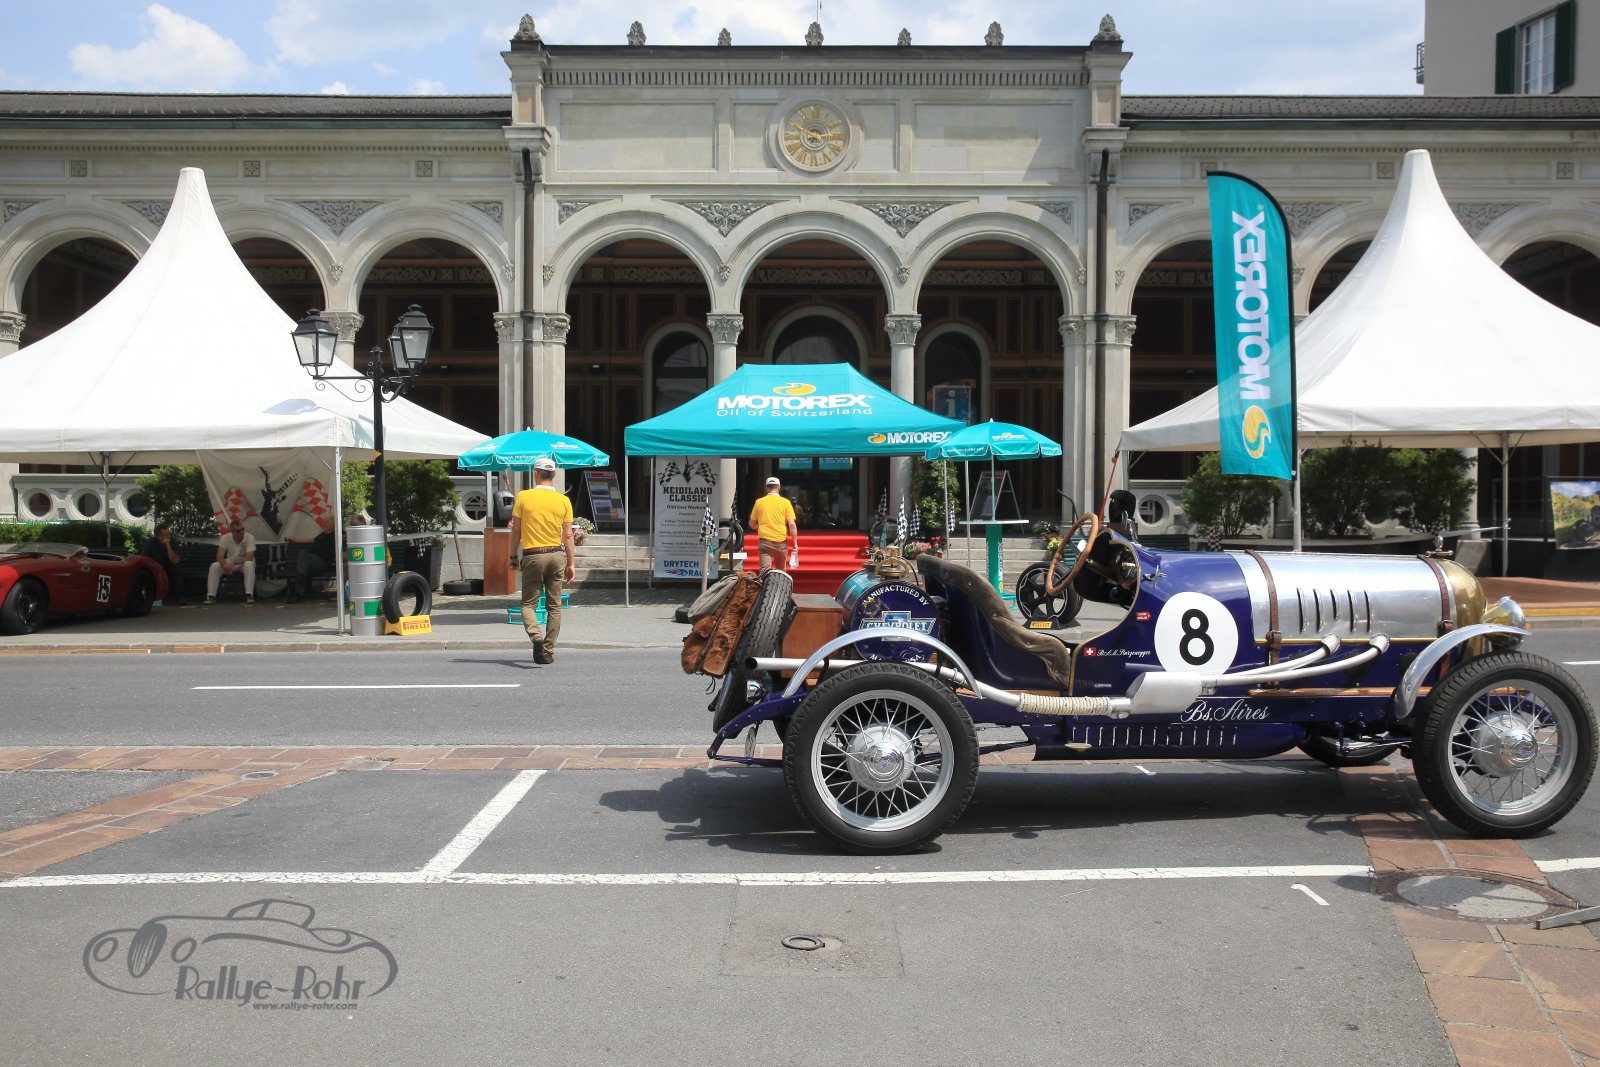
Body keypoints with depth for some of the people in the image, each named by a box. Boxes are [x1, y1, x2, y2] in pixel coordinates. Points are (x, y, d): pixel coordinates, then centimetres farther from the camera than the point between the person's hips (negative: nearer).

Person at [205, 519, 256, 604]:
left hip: (244, 562, -2)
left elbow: (249, 557, -25)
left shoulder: (250, 538, -18)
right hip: (229, 563, 2)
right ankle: (211, 596, -20)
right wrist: (225, 565, -37)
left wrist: (233, 563, -32)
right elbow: (219, 556, -16)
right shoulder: (226, 538, -10)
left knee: (249, 565, -38)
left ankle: (249, 595, -38)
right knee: (214, 566, -24)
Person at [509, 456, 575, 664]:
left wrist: (513, 555, 12)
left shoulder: (523, 497, -3)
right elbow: (568, 535, 1)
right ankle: (548, 652, 10)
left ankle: (536, 635, -22)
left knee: (528, 604, 6)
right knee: (554, 606, 9)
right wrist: (571, 563, 6)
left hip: (532, 556, -2)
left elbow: (516, 531, 0)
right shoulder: (563, 500, 1)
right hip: (556, 556, 2)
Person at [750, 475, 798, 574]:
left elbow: (752, 523, 12)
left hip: (764, 540, 0)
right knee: (781, 571, 17)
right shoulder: (785, 502, -1)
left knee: (765, 570, -8)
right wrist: (795, 543, 0)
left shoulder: (759, 502, 3)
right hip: (781, 541, 1)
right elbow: (791, 524, -6)